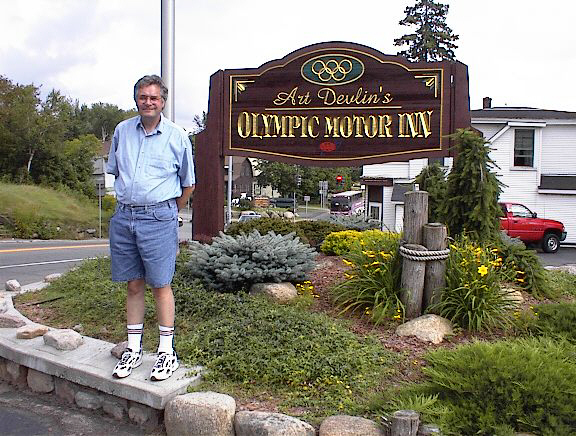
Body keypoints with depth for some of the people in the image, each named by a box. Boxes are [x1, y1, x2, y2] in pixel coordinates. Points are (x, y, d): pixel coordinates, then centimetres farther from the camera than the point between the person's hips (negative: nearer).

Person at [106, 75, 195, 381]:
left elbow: (188, 184, 9)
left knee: (160, 285, -1)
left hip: (159, 218, -4)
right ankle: (133, 349, 21)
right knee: (134, 284, 10)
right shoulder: (122, 131, 10)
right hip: (123, 217, 4)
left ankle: (167, 351, 10)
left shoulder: (176, 136, 1)